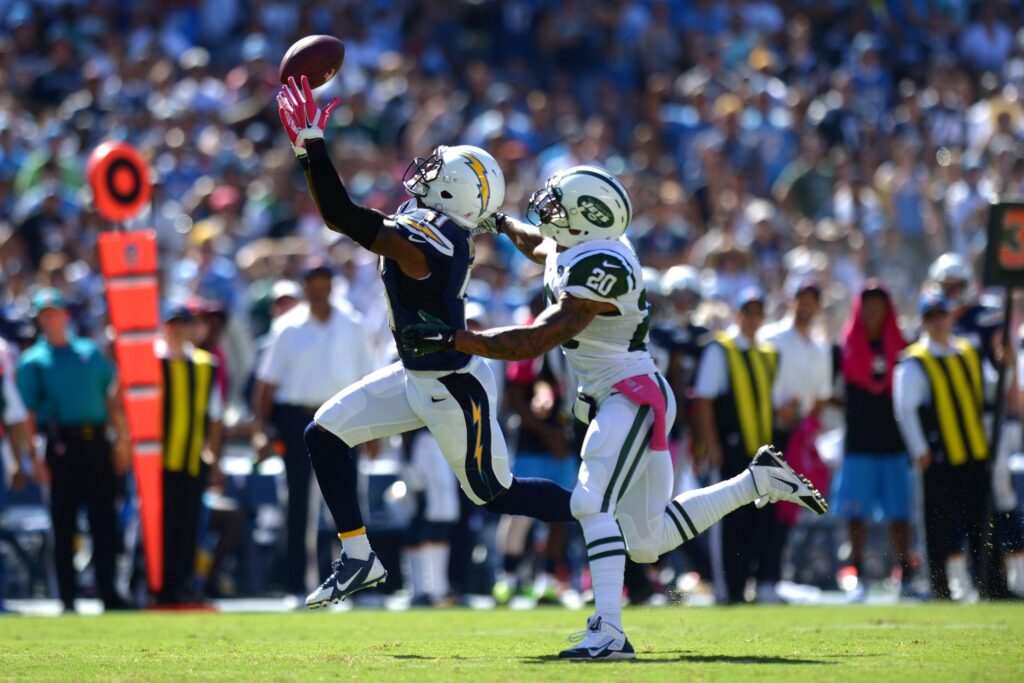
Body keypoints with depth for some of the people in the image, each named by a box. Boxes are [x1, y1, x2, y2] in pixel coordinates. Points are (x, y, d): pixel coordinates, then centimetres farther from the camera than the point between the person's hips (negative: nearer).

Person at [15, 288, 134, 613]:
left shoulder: (90, 352, 14)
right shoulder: (32, 361, 4)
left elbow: (112, 397, 16)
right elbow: (26, 414, 0)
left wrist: (122, 440, 7)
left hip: (97, 442, 3)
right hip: (62, 446, -3)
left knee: (104, 519, 3)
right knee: (63, 523, -1)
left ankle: (108, 592, 8)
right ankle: (68, 598, 3)